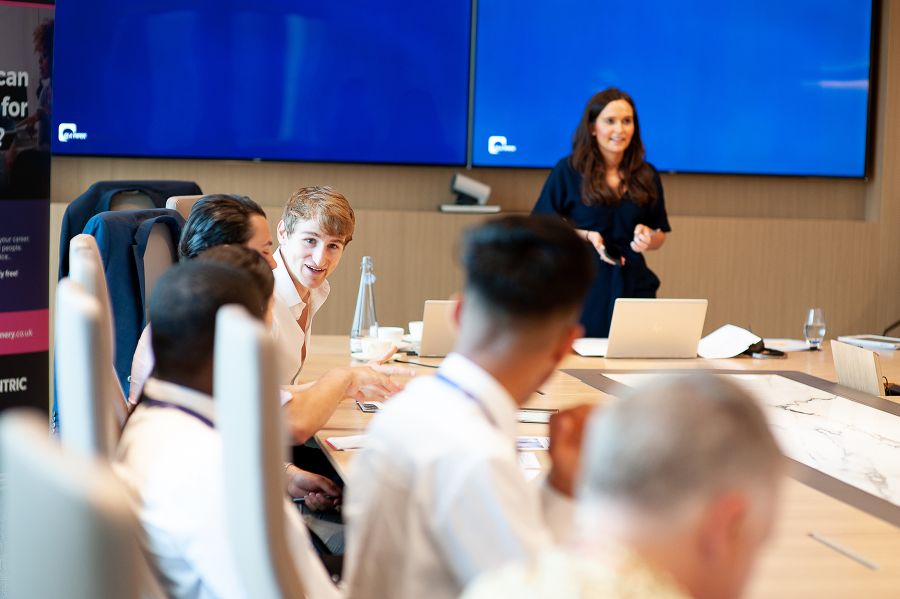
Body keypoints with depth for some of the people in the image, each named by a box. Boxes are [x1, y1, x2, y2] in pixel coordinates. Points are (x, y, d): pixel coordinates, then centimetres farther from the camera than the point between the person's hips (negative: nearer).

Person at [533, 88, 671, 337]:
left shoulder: (646, 176, 10)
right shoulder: (568, 172, 0)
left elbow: (659, 237, 18)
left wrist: (647, 238, -5)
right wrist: (586, 236, -13)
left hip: (633, 286, 3)